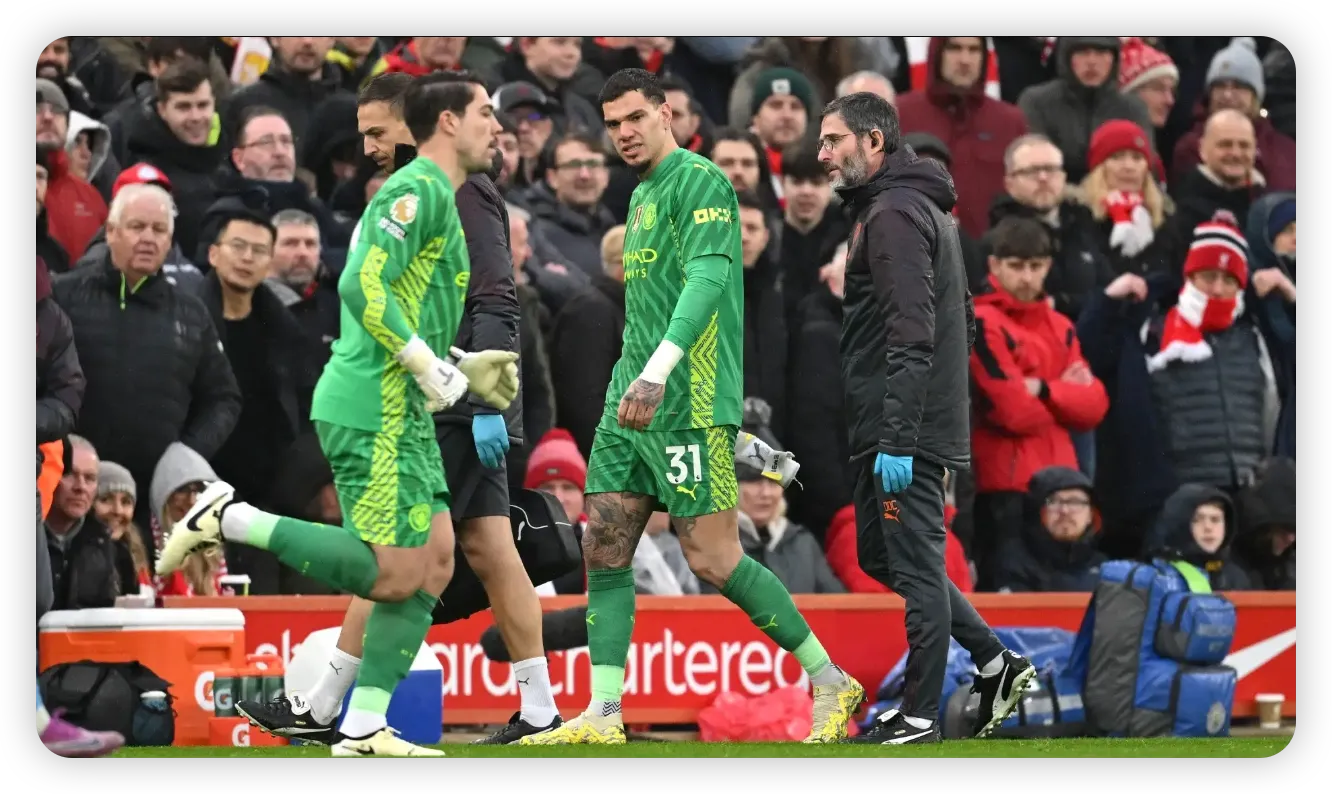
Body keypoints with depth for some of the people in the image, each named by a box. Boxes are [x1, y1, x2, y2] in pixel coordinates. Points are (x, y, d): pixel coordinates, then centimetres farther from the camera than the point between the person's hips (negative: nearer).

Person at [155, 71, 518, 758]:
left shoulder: (433, 196, 21)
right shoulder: (418, 191, -11)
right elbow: (363, 289, -22)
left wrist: (462, 367, 18)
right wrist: (430, 367, -18)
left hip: (400, 413, 10)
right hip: (375, 411, -10)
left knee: (434, 565, 6)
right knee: (394, 573, -11)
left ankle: (364, 728, 4)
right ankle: (228, 521, -5)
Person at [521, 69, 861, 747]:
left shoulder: (699, 181, -8)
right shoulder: (642, 195, 20)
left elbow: (708, 277, -22)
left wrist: (657, 372, -32)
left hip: (688, 404, -9)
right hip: (630, 399, 9)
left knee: (712, 559, -8)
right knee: (605, 548, 1)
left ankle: (830, 683, 4)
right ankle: (602, 715, 1)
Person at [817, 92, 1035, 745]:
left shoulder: (892, 214, -14)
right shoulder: (926, 206, 19)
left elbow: (911, 335, -22)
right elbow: (962, 322, 25)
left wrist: (898, 439, -25)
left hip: (902, 432, -11)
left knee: (913, 566, -4)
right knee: (880, 556, 17)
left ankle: (920, 718, 1)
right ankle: (995, 662, 19)